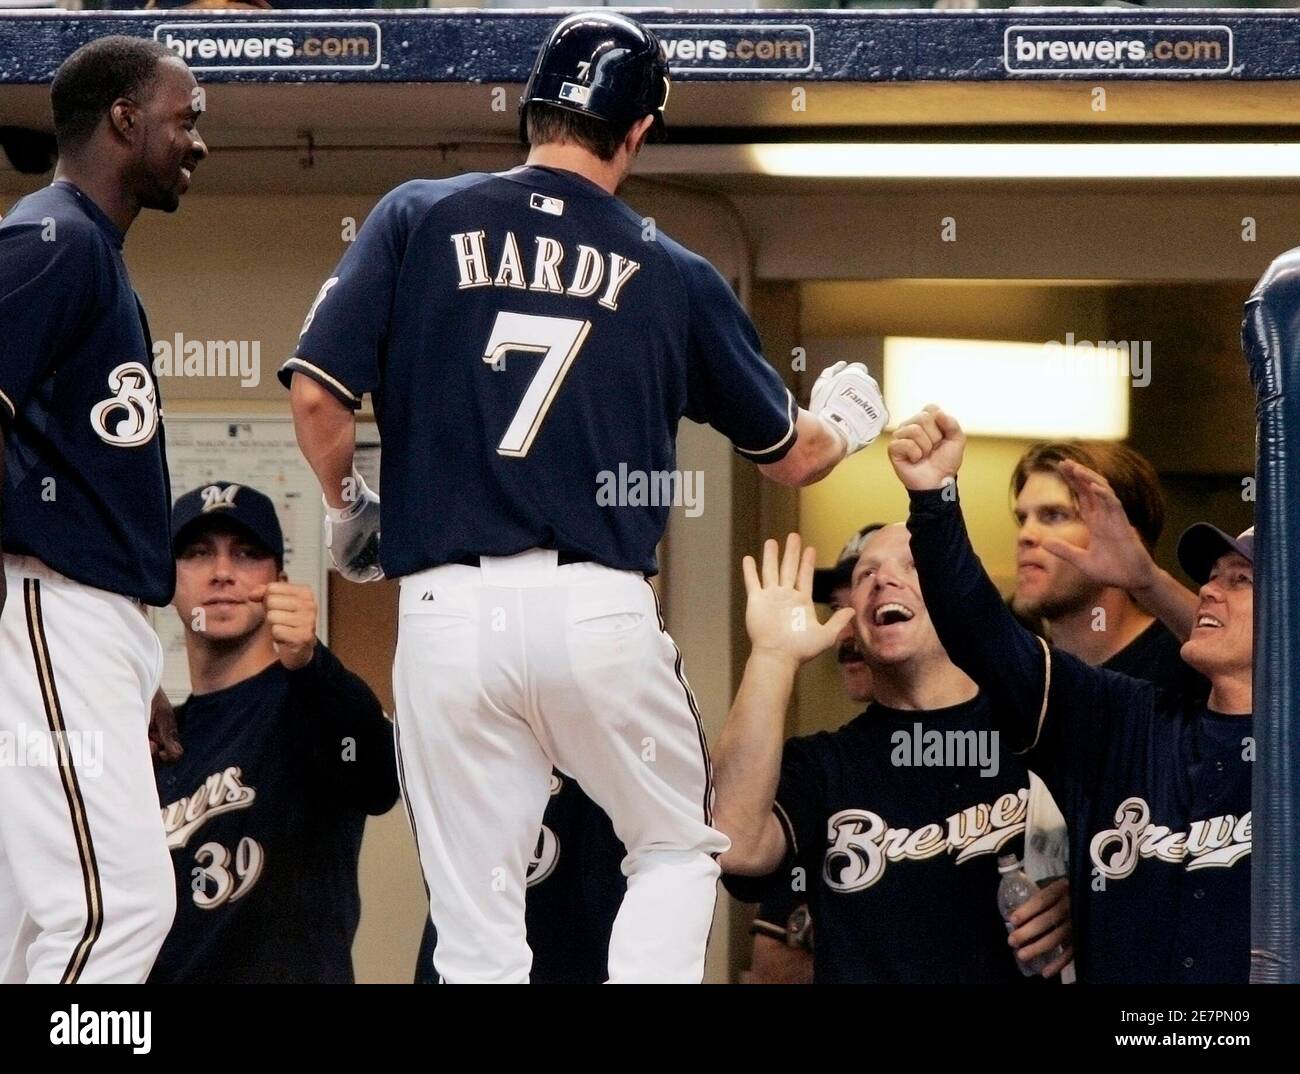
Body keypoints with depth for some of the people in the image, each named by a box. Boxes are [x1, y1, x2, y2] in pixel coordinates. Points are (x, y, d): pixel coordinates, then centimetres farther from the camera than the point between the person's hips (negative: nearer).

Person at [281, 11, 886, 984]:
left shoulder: (418, 220, 5)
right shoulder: (672, 274, 8)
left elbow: (318, 394, -4)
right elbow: (789, 455, 19)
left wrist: (349, 512, 16)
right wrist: (847, 423, 42)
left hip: (448, 610, 0)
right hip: (600, 607, 0)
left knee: (478, 923, 5)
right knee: (678, 852, 21)